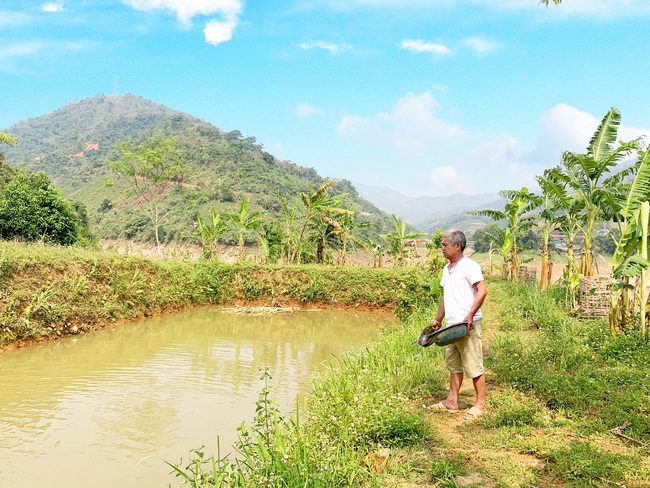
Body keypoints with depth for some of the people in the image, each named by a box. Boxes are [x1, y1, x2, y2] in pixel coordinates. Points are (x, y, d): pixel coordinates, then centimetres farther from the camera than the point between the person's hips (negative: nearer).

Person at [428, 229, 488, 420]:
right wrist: (438, 319, 19)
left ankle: (480, 404, 9)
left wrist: (470, 315, -26)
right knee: (453, 364, 15)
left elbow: (482, 290, -20)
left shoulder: (469, 266, -11)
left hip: (467, 324, -9)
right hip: (451, 325, 9)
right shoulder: (447, 269, 16)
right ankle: (452, 401, 24)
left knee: (473, 365, -1)